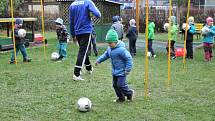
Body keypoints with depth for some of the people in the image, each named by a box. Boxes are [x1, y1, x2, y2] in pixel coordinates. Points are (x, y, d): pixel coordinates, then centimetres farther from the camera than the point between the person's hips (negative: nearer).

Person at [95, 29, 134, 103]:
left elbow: (129, 58, -21)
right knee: (115, 84, 10)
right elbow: (106, 55, 21)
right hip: (115, 71, 8)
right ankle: (121, 98, 25)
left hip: (121, 71, -8)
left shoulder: (121, 49, -24)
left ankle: (129, 93, 17)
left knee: (121, 84, -10)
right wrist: (99, 60, 19)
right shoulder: (110, 48, 2)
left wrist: (128, 69, -21)